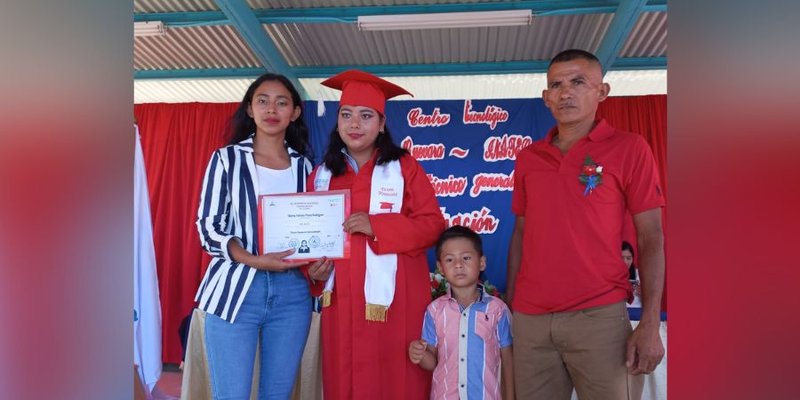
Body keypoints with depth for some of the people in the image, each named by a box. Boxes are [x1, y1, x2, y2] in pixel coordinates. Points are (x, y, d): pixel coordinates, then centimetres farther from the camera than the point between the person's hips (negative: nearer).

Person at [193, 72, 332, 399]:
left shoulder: (304, 165, 11)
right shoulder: (227, 158, 3)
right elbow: (208, 226, -4)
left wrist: (319, 256, -6)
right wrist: (254, 261, -20)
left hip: (292, 293, 3)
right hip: (236, 288, -3)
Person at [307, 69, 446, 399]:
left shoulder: (404, 168, -1)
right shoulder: (322, 175, 10)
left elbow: (432, 224, -6)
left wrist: (377, 226, -19)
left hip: (393, 300, -3)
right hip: (341, 301, 3)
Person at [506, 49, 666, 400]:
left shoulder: (629, 149, 0)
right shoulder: (527, 157, 11)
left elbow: (651, 238, -3)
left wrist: (650, 324, -11)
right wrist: (509, 302, 10)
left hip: (599, 316, -3)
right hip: (529, 319, 3)